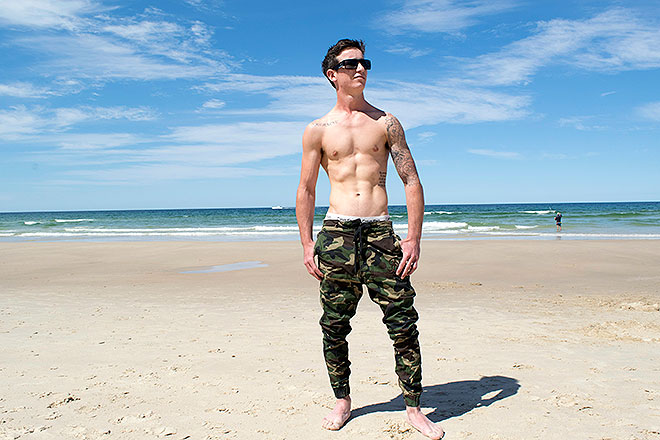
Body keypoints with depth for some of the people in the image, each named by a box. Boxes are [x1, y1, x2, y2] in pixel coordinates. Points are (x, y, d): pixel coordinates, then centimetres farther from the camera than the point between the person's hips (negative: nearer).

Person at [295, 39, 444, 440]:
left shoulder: (386, 123, 9)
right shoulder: (318, 130, 9)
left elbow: (412, 182, 6)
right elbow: (306, 191, 10)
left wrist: (414, 238, -3)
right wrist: (308, 244, 2)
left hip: (380, 232, 0)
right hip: (337, 232, 1)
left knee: (404, 324, -2)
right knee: (335, 327, 6)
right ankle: (343, 402, 25)